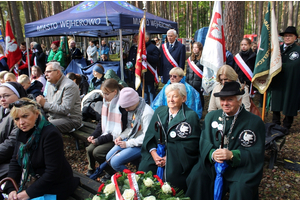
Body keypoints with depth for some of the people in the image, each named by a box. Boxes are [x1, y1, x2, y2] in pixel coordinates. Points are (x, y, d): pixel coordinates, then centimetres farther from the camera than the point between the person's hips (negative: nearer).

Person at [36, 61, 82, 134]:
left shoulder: (69, 86, -14)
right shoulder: (50, 85, 15)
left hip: (71, 119, -8)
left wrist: (45, 104, -17)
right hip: (53, 118, 8)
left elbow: (65, 109, -22)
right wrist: (41, 102, -4)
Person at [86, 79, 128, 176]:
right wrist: (93, 135, 1)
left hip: (116, 139, -7)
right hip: (105, 135, 8)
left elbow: (120, 130, -21)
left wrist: (100, 139, -19)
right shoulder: (106, 102, 6)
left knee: (97, 152, -18)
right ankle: (91, 170, 20)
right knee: (89, 149, -7)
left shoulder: (122, 105, -21)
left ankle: (111, 172, 5)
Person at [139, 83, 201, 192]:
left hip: (178, 157, -4)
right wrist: (154, 153, -9)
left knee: (170, 175, -28)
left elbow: (192, 144, -7)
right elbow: (149, 134, 9)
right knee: (144, 168, -19)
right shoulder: (159, 111, 15)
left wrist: (169, 156, -16)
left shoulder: (191, 116, 0)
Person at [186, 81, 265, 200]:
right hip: (212, 163, 2)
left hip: (241, 167, -2)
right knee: (196, 177, -24)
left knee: (241, 189, -30)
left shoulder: (255, 122, -1)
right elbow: (204, 141, 5)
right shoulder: (211, 116, 11)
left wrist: (232, 155, -23)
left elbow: (257, 153, -7)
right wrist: (212, 153, -19)